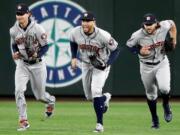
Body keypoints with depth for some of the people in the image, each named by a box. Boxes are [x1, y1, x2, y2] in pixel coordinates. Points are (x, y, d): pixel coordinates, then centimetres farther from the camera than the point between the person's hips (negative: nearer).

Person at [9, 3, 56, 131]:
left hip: (37, 64, -2)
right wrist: (15, 53, -10)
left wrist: (38, 55, -30)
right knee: (19, 90, -18)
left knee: (40, 95, 9)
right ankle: (23, 121, -11)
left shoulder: (37, 29, -17)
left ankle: (51, 101, 47)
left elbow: (45, 46, -11)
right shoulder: (13, 30, -6)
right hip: (22, 64, 2)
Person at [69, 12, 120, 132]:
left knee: (95, 91, -23)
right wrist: (74, 57, -2)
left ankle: (100, 123, -15)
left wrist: (107, 64, -29)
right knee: (89, 96, 11)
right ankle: (105, 97, 46)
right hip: (86, 65, 5)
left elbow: (116, 50, -17)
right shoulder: (75, 33, -17)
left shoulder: (103, 36, -29)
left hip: (101, 65, -5)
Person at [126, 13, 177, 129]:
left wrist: (173, 40, 1)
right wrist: (140, 51, -23)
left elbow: (172, 23, 5)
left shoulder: (164, 27, -17)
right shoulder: (138, 35, -23)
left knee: (164, 88, -22)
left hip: (162, 64, 0)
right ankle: (155, 119, 31)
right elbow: (129, 45, -5)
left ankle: (166, 105, 12)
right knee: (151, 94, 11)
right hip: (147, 67, 0)